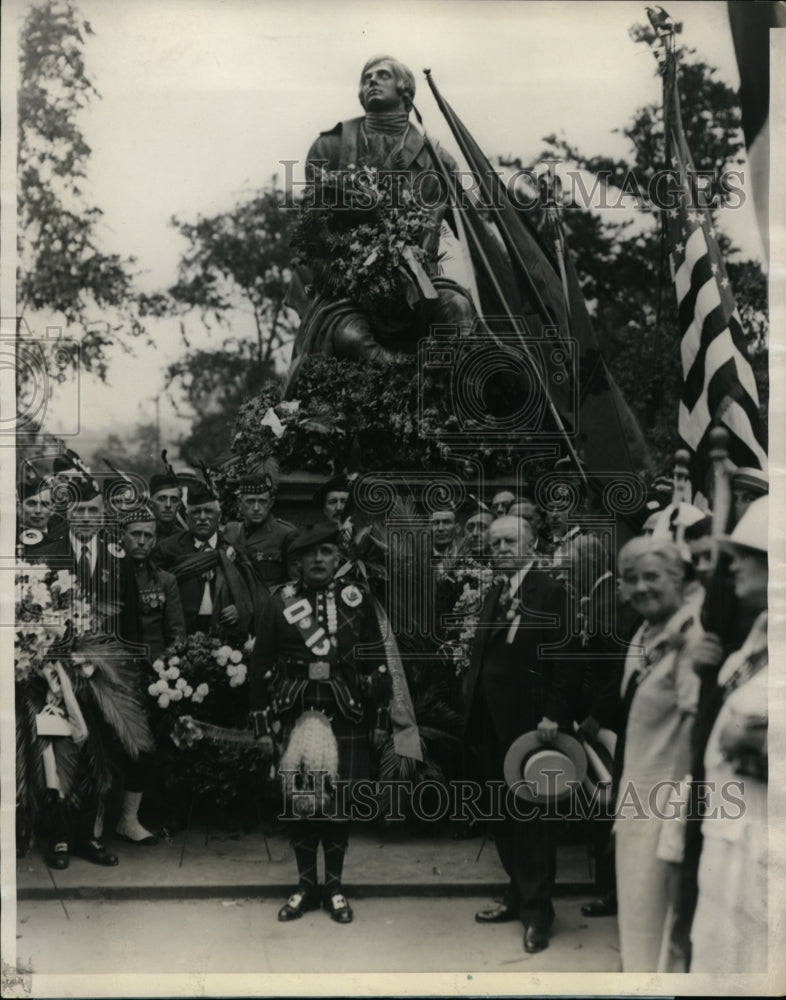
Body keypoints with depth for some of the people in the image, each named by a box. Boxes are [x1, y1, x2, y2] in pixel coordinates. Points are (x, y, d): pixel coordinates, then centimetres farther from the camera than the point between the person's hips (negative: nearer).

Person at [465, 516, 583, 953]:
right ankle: (519, 895, 27)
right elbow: (481, 655, 15)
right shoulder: (494, 595, 16)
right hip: (493, 724, 8)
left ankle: (538, 911, 10)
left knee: (532, 816, 0)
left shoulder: (551, 592, -9)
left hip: (530, 723, -7)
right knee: (505, 815, 14)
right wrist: (474, 712, 8)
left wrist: (554, 715, -19)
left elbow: (566, 658, -14)